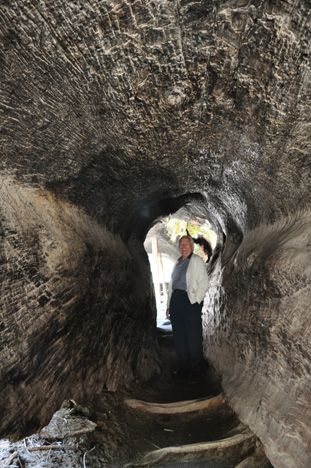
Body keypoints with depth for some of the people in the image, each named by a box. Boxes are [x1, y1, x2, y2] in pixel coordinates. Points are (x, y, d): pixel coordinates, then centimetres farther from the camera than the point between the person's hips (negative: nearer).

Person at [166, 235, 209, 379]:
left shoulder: (196, 261, 0)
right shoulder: (177, 263, 20)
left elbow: (203, 283, -7)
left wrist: (195, 301, -13)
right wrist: (169, 306, 15)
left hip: (190, 301, -6)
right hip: (176, 300, 7)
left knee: (193, 337, 1)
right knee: (179, 337, 10)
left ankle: (196, 368, 18)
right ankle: (184, 368, 24)